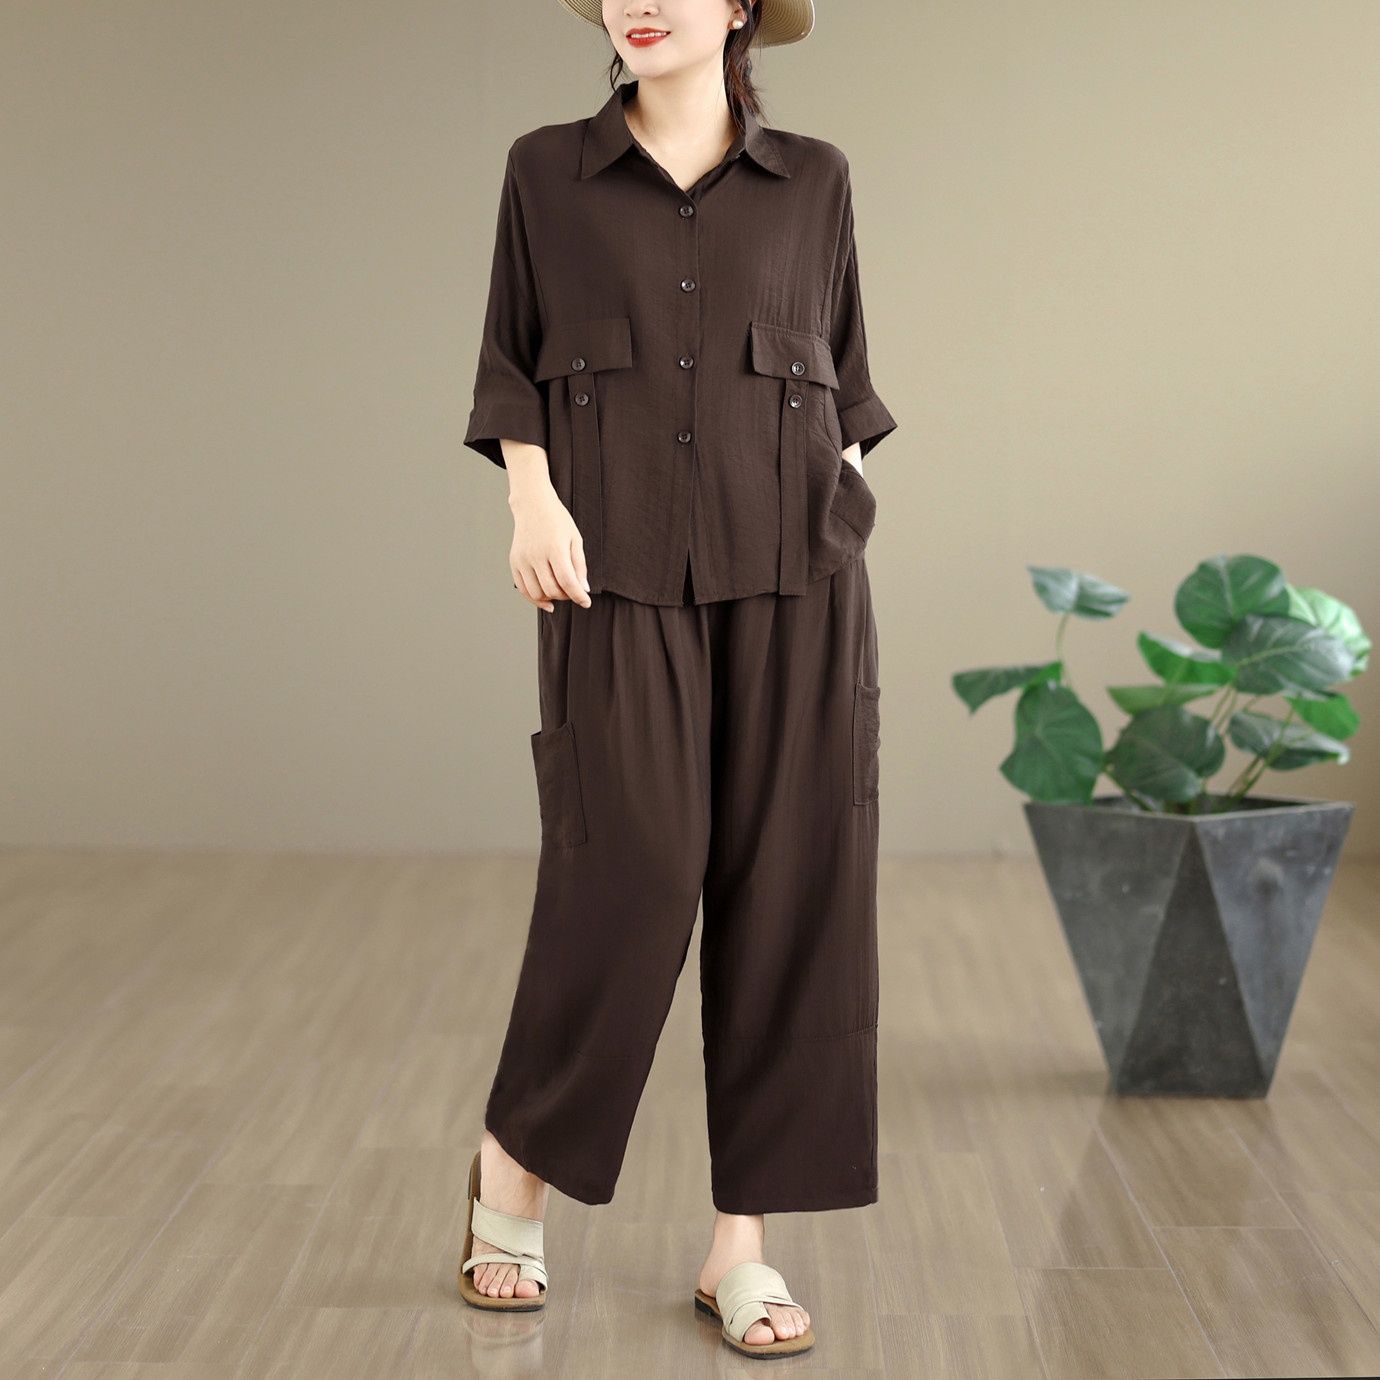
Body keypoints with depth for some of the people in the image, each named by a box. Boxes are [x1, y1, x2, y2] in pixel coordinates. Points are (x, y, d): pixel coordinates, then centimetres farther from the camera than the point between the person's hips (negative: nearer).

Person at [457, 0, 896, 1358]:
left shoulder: (812, 178, 11)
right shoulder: (547, 171, 9)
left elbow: (841, 378, 15)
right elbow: (513, 368, 9)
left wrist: (846, 557, 7)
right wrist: (533, 501, -9)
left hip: (789, 578, 2)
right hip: (622, 582, -1)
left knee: (787, 888, -2)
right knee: (630, 873, -11)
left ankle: (741, 1245, 8)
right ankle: (515, 1158, 16)